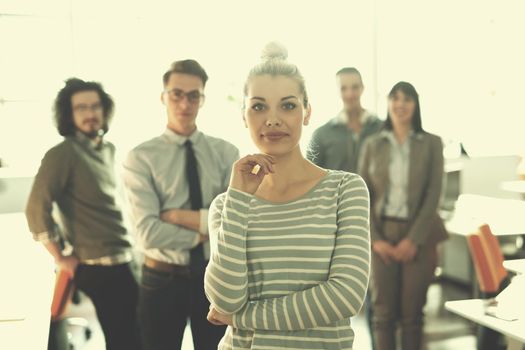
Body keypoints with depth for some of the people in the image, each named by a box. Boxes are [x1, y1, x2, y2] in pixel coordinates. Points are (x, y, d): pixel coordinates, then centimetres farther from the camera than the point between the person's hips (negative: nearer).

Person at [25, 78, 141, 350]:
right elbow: (37, 209, -18)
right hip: (100, 268, -8)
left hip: (125, 262, 8)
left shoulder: (108, 150, 11)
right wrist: (61, 258, -11)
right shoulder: (62, 154, -13)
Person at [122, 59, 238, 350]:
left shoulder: (226, 152, -2)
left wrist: (178, 216, -18)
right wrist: (205, 231, -15)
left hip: (215, 277, 2)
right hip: (162, 280, -2)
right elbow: (149, 233, -19)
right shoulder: (141, 158, -9)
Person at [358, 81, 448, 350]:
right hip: (382, 236, 1)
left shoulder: (431, 143, 1)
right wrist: (374, 239, -7)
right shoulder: (373, 145, 5)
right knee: (383, 311, 4)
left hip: (418, 236, -1)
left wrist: (413, 239, -11)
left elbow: (433, 194, -4)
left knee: (412, 312, 5)